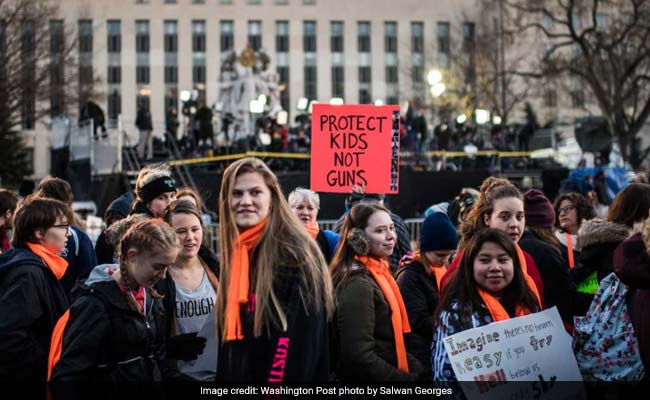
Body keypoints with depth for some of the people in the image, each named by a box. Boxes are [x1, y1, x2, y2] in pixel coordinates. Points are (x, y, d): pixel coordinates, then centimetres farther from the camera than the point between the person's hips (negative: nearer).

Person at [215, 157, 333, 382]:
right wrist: (224, 377, 10)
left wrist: (276, 382, -23)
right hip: (237, 376, 7)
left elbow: (299, 338, -19)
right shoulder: (236, 251, 11)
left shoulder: (294, 252, -13)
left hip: (280, 378, -7)